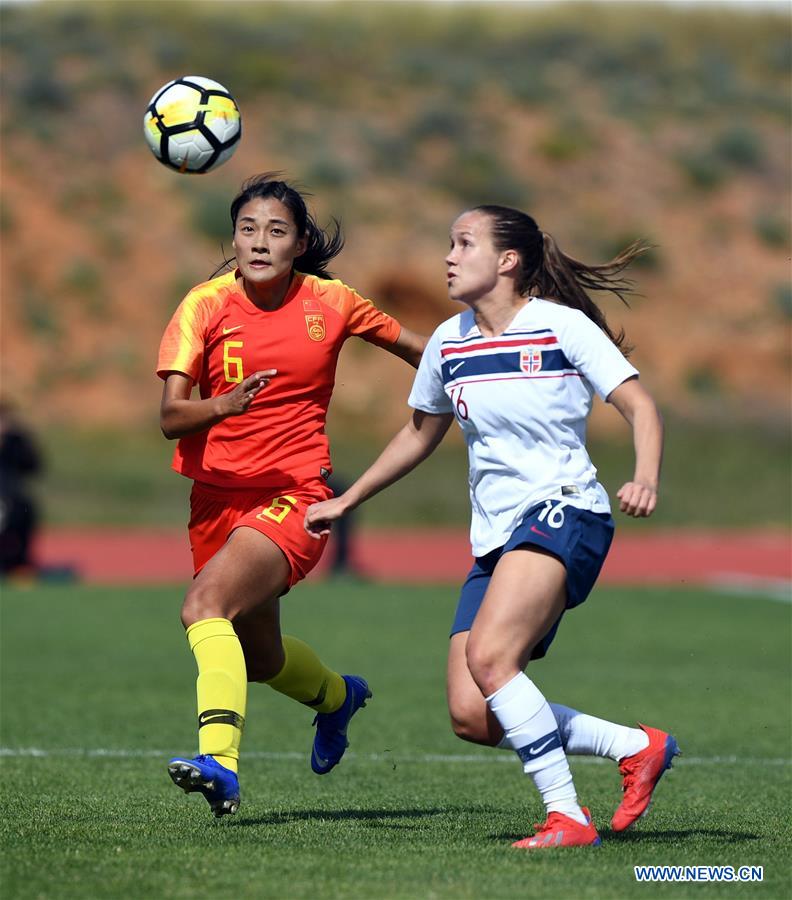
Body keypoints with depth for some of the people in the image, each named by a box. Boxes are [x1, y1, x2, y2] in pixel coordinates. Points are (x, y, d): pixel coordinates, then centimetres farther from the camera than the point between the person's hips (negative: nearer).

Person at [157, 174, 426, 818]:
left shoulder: (331, 303, -3)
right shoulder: (207, 305, -6)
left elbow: (414, 347, 16)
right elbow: (170, 417, -15)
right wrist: (222, 405, -35)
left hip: (293, 496, -3)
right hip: (218, 494, 4)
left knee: (205, 604, -30)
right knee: (259, 657, 19)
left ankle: (220, 762, -40)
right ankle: (337, 695, 52)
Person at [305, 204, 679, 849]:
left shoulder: (561, 326, -4)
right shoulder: (448, 344, 13)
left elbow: (641, 407, -7)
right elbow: (420, 434, 28)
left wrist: (646, 480, -26)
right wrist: (345, 502, 31)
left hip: (563, 511, -7)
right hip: (495, 538, 7)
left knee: (488, 656, -29)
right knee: (473, 718, -7)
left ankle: (568, 816, -21)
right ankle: (638, 746, 8)